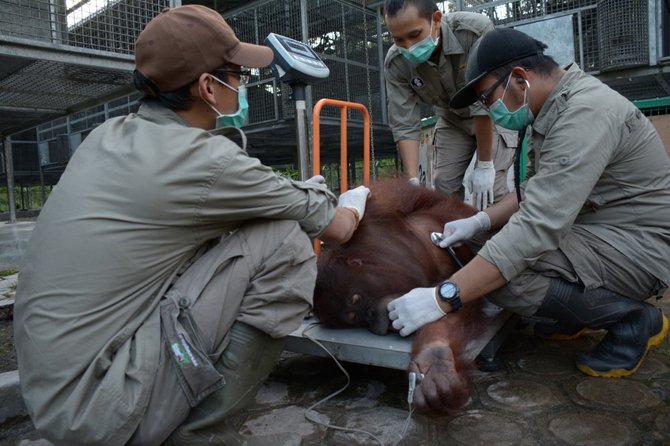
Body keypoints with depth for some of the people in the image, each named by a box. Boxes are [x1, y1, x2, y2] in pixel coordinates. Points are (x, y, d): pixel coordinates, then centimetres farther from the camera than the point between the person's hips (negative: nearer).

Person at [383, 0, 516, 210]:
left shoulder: (476, 30, -35)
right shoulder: (396, 63, -24)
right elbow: (404, 125, -22)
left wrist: (484, 165, -27)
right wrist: (413, 183, -30)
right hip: (452, 118, 3)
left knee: (489, 187, -17)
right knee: (444, 184, -6)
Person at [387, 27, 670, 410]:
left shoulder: (585, 113, -25)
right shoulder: (555, 108, 6)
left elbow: (539, 228, -34)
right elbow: (539, 194, 14)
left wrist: (443, 298, -36)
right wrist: (481, 221, -1)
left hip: (638, 246, -9)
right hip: (600, 230, 10)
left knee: (502, 271, -28)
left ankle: (632, 319, -6)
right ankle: (576, 311, 14)